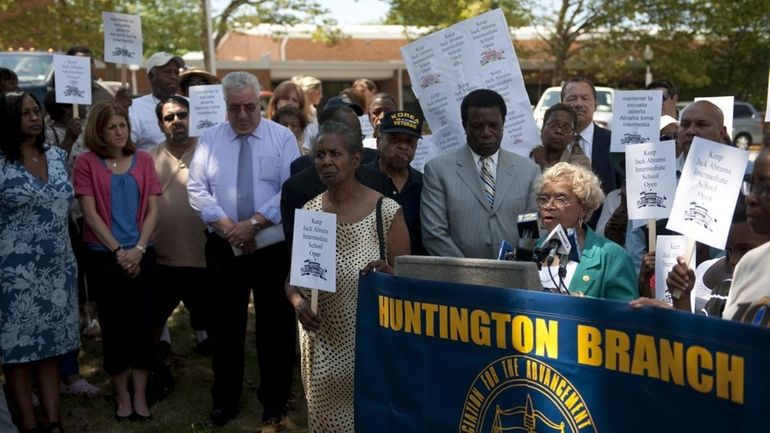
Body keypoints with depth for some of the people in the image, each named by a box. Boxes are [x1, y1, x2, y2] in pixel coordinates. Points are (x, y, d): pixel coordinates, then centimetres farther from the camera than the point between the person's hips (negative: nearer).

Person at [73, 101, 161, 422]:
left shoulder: (143, 160, 5)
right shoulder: (86, 162, -3)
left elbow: (153, 209, 2)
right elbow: (90, 213, -7)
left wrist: (138, 248, -10)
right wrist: (118, 251, -12)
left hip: (142, 254, 2)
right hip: (104, 256, -2)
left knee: (143, 324, 4)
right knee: (114, 325, 5)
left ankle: (140, 396, 15)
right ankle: (122, 396, 18)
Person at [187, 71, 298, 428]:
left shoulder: (282, 137, 0)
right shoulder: (209, 139, 6)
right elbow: (197, 191, -1)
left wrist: (254, 223, -19)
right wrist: (228, 227, -15)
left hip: (273, 246, -1)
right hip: (223, 247, 2)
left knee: (275, 324, 7)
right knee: (225, 324, 10)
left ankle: (274, 402, 23)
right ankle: (225, 401, 25)